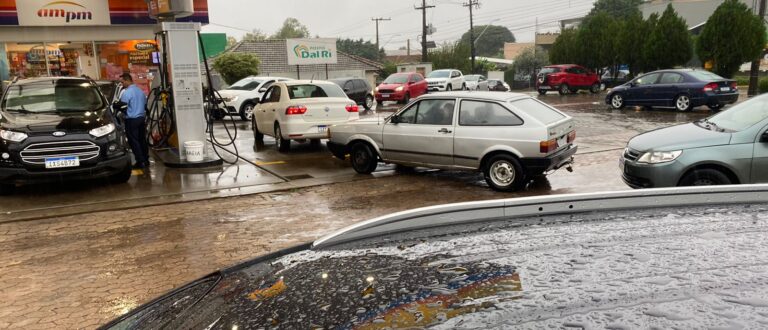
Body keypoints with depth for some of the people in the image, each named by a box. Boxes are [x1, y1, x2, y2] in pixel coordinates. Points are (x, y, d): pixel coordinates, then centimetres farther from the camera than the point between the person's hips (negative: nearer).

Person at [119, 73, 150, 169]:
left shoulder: (126, 92, -15)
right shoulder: (140, 91, 10)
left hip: (131, 120, -8)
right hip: (142, 118, 8)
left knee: (134, 141, -2)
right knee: (142, 140, 13)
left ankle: (140, 162, -4)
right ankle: (146, 160, 17)